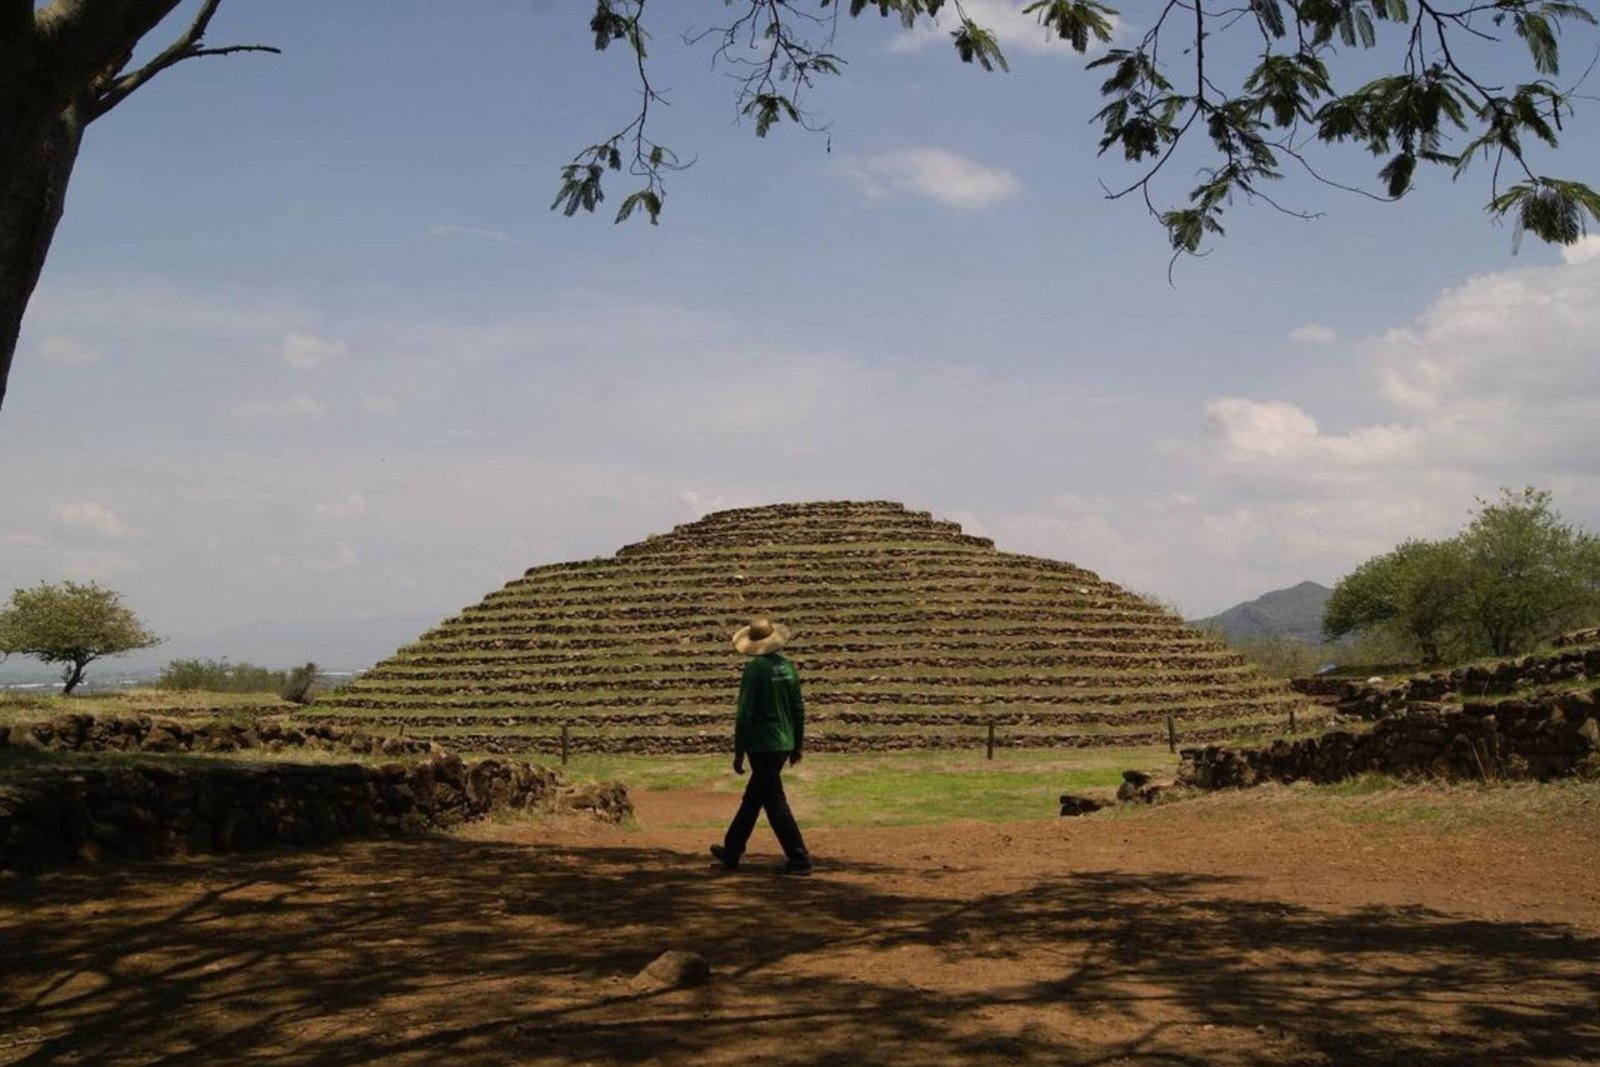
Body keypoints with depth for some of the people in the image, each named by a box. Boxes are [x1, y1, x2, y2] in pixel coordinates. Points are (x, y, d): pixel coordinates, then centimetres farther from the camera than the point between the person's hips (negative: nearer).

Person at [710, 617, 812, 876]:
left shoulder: (755, 669, -13)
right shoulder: (788, 667, 6)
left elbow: (744, 713, -14)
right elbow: (799, 709, 11)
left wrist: (739, 752, -9)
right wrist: (798, 745, 19)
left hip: (762, 746, -7)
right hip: (784, 744, 7)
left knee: (775, 802, -2)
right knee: (752, 798, 18)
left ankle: (799, 860, -2)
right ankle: (731, 851, 29)